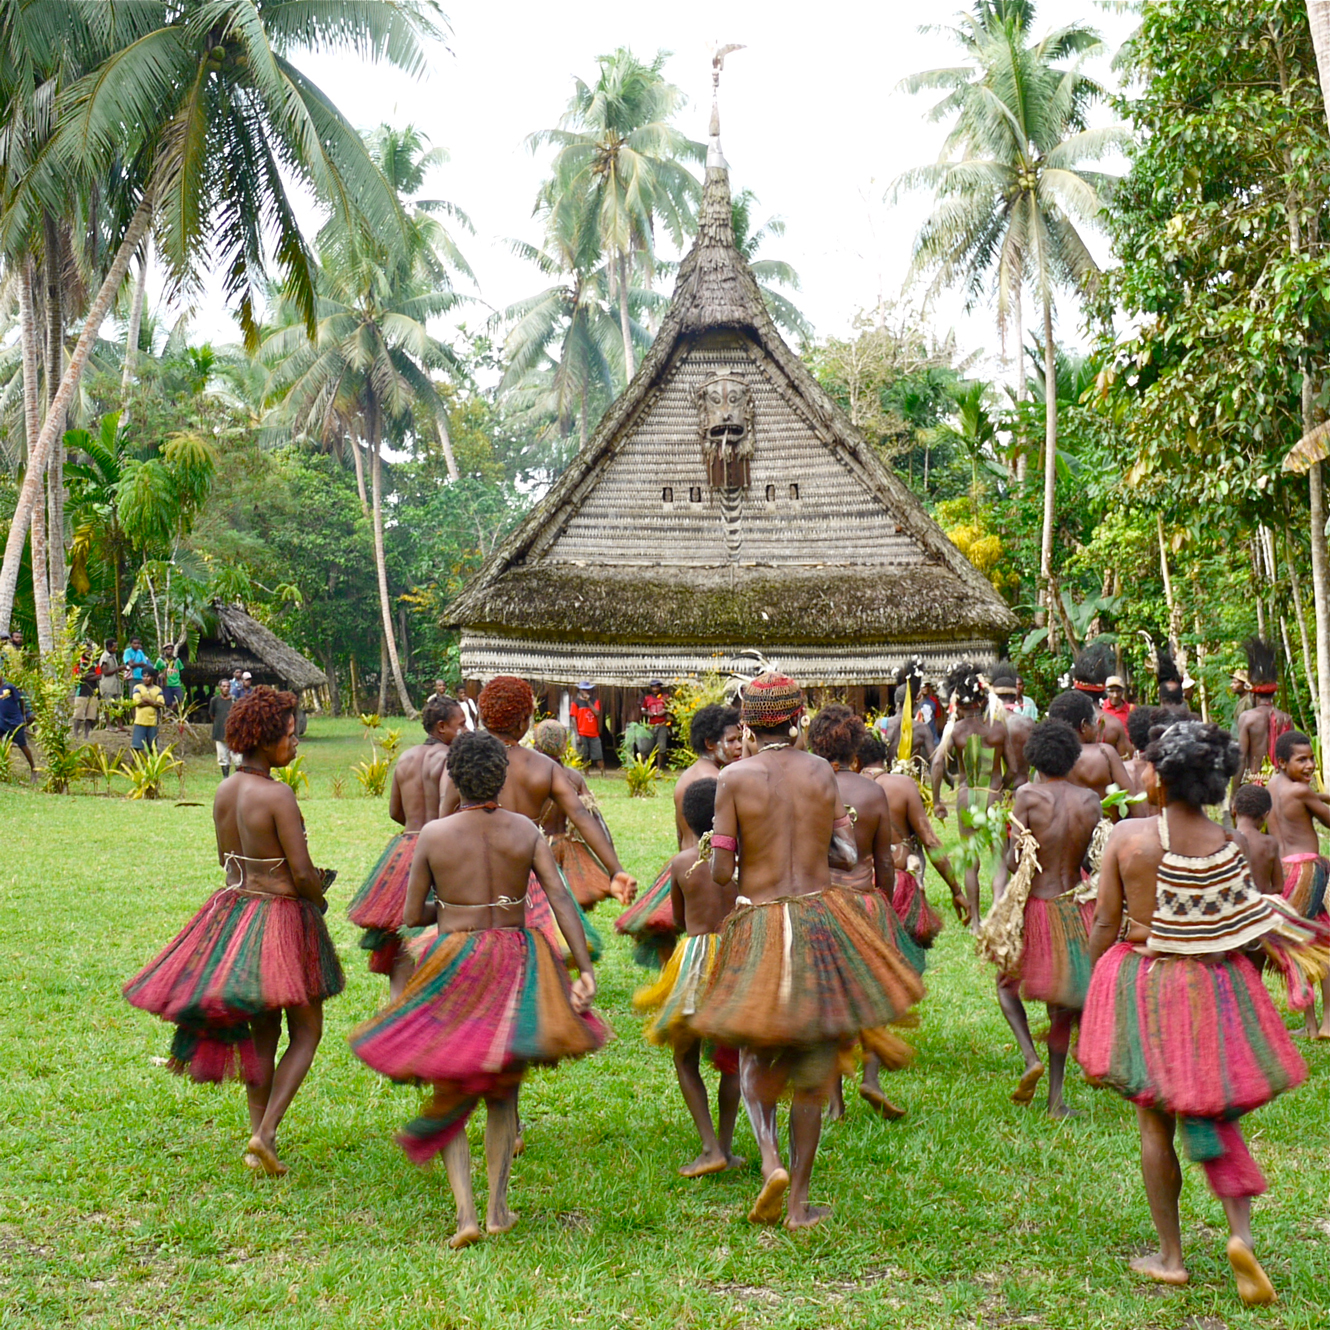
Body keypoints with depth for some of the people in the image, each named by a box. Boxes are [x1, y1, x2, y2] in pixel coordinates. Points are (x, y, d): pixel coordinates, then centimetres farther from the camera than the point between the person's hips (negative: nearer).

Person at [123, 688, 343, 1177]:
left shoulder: (224, 791, 3)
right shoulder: (278, 795, -21)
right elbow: (303, 873, -19)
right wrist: (319, 899, 2)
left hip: (233, 909, 7)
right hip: (282, 917, -7)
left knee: (263, 1032, 18)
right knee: (306, 1032, 6)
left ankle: (259, 1140, 21)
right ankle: (266, 1132, -6)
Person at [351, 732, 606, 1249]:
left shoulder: (433, 834, -7)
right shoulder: (525, 830, -3)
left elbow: (412, 916, -1)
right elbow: (562, 900, -10)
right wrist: (585, 969, -11)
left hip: (454, 963, -2)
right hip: (516, 963, 2)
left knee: (451, 1094, 9)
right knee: (503, 1090, 18)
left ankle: (466, 1213, -3)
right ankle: (498, 1208, 20)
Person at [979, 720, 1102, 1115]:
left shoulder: (1028, 796, -13)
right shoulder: (1090, 801, -2)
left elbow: (1014, 859, -15)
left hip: (1035, 906, -3)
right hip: (1075, 905, 3)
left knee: (1009, 982, 19)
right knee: (1063, 999, 14)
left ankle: (1031, 1057, -4)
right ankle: (1056, 1097, 15)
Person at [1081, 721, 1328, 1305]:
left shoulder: (1126, 836, -11)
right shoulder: (1226, 846, -6)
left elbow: (1106, 924, -7)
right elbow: (1251, 924, -4)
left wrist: (1094, 988, 6)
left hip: (1142, 986, -1)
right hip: (1215, 991, 2)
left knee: (1155, 1122, 9)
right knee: (1213, 1116, 15)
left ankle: (1170, 1256, 17)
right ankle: (1241, 1231, -3)